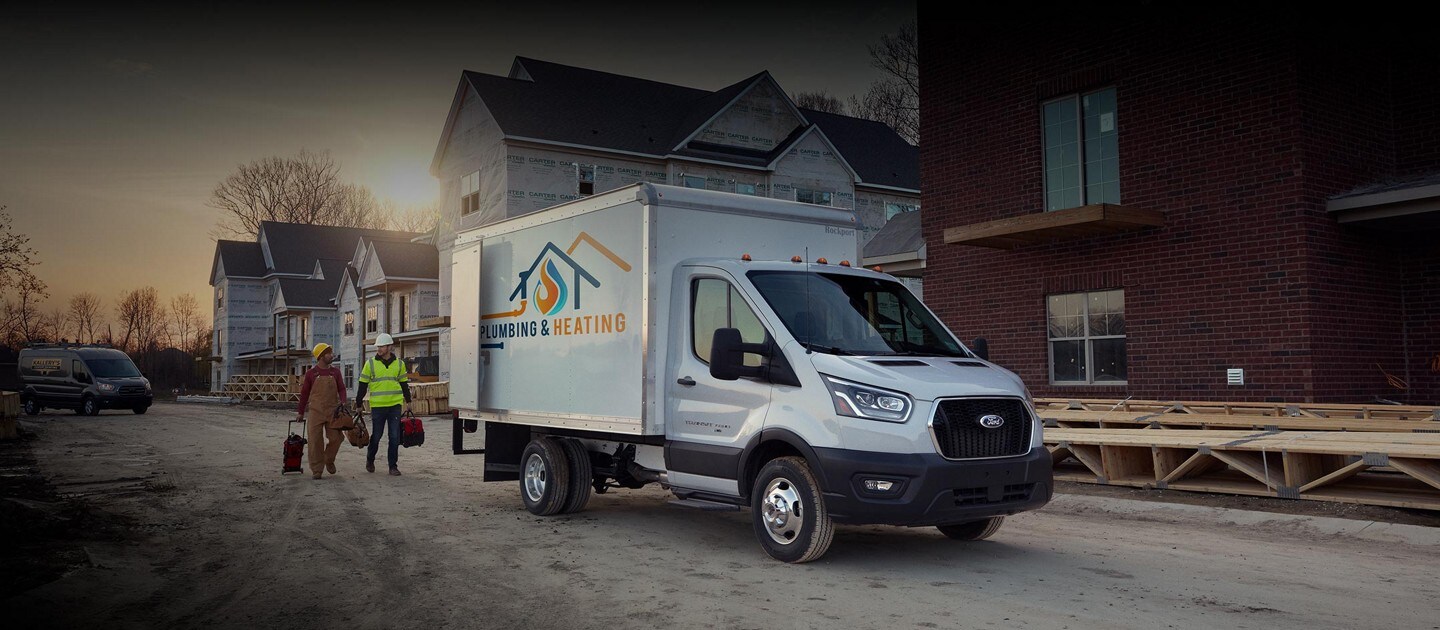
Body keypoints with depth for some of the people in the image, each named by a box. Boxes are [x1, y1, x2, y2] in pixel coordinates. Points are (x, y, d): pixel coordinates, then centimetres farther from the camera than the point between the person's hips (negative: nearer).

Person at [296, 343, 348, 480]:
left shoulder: (335, 372, 7)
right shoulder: (311, 373, 2)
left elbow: (341, 389, 6)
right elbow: (304, 393, 8)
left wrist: (342, 402, -14)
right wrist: (300, 412, 9)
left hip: (333, 412, 2)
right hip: (315, 411, -2)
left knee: (336, 437, -1)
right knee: (315, 441, -2)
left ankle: (329, 461, 25)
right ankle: (316, 470, 6)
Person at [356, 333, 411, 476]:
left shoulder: (399, 364, 7)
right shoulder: (370, 363, 1)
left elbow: (404, 384, 15)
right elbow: (363, 385, 3)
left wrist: (408, 402, 13)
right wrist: (358, 404, 1)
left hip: (395, 406, 2)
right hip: (377, 406, -1)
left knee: (395, 437, 0)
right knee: (376, 436, 6)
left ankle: (393, 466, 8)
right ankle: (370, 459, 31)